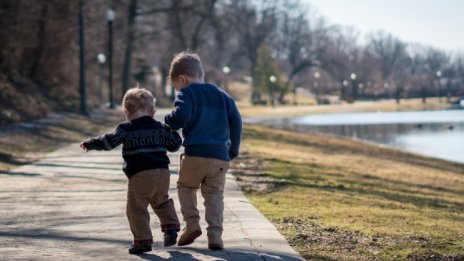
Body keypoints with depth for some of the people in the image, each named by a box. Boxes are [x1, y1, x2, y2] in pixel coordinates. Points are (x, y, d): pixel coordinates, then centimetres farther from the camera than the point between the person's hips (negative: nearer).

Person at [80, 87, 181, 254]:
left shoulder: (126, 129, -1)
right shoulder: (160, 128, 13)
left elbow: (109, 142, -8)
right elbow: (175, 145, 22)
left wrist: (89, 144, 4)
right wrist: (172, 131, 41)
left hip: (140, 175, -6)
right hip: (163, 172, 6)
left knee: (136, 208, 0)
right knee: (162, 202, 28)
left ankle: (143, 240, -4)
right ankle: (171, 227, 16)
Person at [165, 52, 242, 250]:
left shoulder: (187, 94, 1)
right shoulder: (222, 95, 17)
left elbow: (181, 116, -18)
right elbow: (236, 121, 13)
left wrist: (168, 123, 2)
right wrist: (233, 150, 20)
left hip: (195, 154, -4)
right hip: (221, 156, 4)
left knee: (186, 186, 19)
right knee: (215, 195, 10)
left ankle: (192, 223, 3)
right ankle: (215, 233, -5)